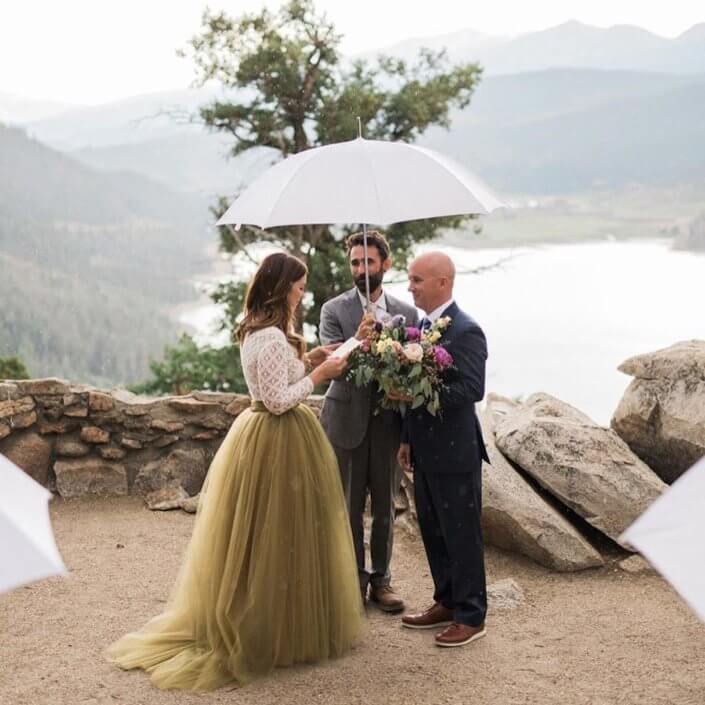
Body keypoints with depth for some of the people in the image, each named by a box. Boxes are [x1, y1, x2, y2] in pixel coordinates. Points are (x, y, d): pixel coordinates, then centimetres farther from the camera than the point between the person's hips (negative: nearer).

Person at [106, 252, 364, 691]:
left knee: (254, 535, 16)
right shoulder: (273, 338, -21)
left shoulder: (254, 331, 10)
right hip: (279, 441, -10)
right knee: (279, 535, 1)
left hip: (259, 435, 10)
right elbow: (279, 401, -23)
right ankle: (285, 630, 12)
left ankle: (241, 627, 26)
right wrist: (318, 374, -14)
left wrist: (307, 360, 10)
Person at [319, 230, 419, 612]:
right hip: (348, 421, -2)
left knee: (385, 507, 12)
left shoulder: (407, 313, 3)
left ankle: (381, 579, 25)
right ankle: (353, 579, 20)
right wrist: (357, 341, -33)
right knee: (349, 506, 8)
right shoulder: (334, 310, -3)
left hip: (388, 422, 2)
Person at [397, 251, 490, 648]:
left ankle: (471, 616, 15)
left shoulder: (466, 331, -16)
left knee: (462, 535, 3)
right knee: (433, 532, 17)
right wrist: (408, 439, 17)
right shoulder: (420, 325, 11)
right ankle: (447, 603, 32)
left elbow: (473, 390, -24)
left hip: (455, 452, -9)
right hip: (426, 451, 9)